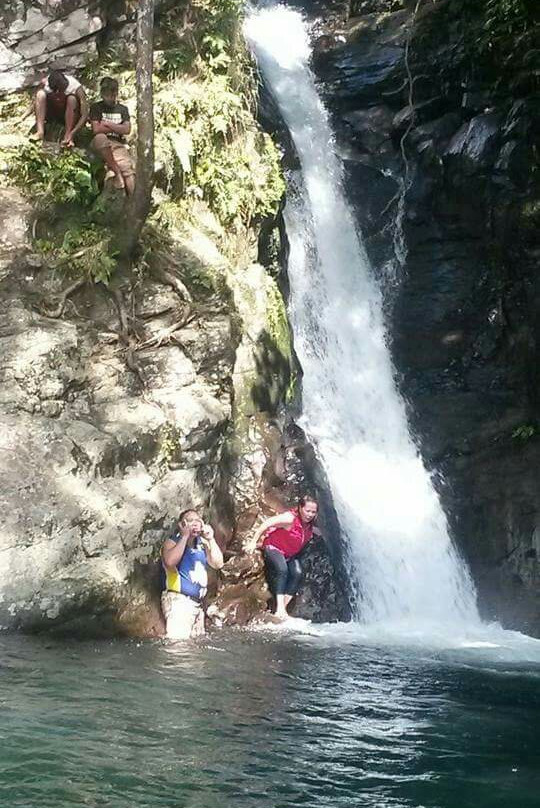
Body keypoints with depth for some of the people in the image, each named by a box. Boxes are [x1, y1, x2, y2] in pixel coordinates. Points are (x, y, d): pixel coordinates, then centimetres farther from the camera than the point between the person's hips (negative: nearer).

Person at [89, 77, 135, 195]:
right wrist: (117, 128, 3)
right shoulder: (96, 108, 12)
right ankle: (116, 171, -30)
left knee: (127, 168, -27)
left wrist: (107, 124, 2)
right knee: (100, 137, -40)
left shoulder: (123, 109, 19)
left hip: (119, 144, 2)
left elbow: (127, 130, 5)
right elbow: (96, 129, -3)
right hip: (102, 145, -2)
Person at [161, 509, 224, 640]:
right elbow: (170, 562, -27)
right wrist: (185, 536, -19)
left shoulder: (202, 543, 13)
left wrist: (211, 539, -3)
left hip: (197, 603, 7)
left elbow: (218, 564, 6)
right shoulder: (172, 542, -5)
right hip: (178, 600, -7)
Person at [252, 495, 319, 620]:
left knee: (297, 573, -18)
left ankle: (283, 606, -15)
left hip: (291, 555, 7)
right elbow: (267, 523, -26)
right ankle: (279, 608, -34)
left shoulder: (309, 526, -6)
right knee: (282, 569, -31)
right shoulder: (290, 518, -27)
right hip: (274, 548, -7)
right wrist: (256, 541, -23)